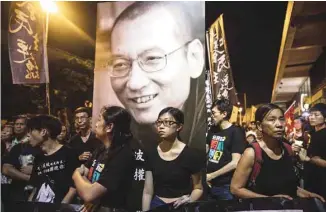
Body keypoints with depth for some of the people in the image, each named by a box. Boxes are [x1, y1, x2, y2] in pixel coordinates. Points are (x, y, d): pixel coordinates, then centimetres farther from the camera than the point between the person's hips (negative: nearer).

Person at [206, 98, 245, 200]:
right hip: (209, 184, 6)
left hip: (225, 187, -6)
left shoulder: (236, 132, -11)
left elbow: (235, 163, -17)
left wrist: (211, 176, -13)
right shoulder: (212, 131, 8)